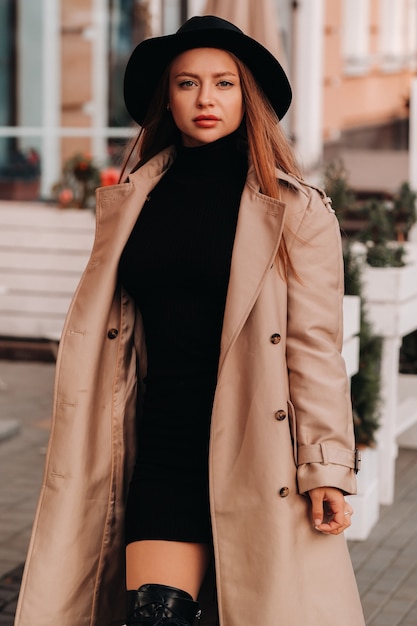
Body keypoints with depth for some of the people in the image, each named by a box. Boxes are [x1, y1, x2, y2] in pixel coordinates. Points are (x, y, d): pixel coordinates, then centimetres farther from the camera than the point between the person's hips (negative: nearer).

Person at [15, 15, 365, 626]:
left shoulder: (296, 212, 0)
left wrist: (325, 467, -8)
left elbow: (314, 346, -3)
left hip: (255, 447, -2)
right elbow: (94, 332, 14)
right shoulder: (130, 202, 12)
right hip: (163, 441, 3)